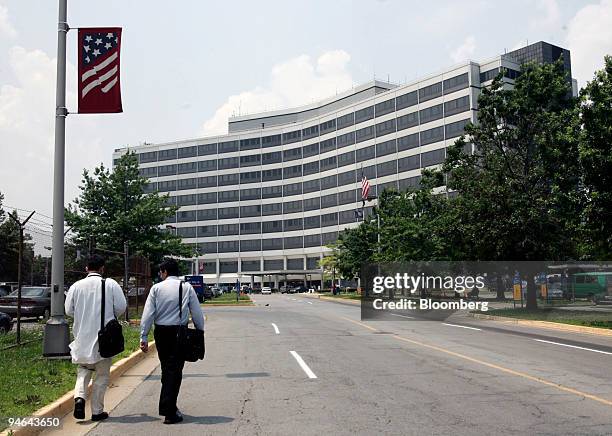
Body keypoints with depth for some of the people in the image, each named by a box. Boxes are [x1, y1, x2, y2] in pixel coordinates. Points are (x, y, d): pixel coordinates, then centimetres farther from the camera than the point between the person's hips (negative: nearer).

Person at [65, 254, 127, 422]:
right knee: (102, 374, 9)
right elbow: (121, 307, -8)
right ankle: (97, 411, 12)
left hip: (82, 336, 2)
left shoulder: (76, 286, -2)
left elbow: (68, 310, 3)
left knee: (83, 370, 18)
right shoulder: (111, 284, -8)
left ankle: (79, 397, -6)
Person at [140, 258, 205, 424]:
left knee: (166, 369, 17)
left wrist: (144, 337, 0)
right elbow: (197, 313, 0)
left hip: (160, 332, 2)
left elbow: (148, 314, -3)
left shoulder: (156, 288, 0)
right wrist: (200, 332, 9)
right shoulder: (187, 287, -1)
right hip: (179, 333, -2)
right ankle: (169, 412, -5)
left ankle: (168, 405, 26)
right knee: (175, 371, 0)